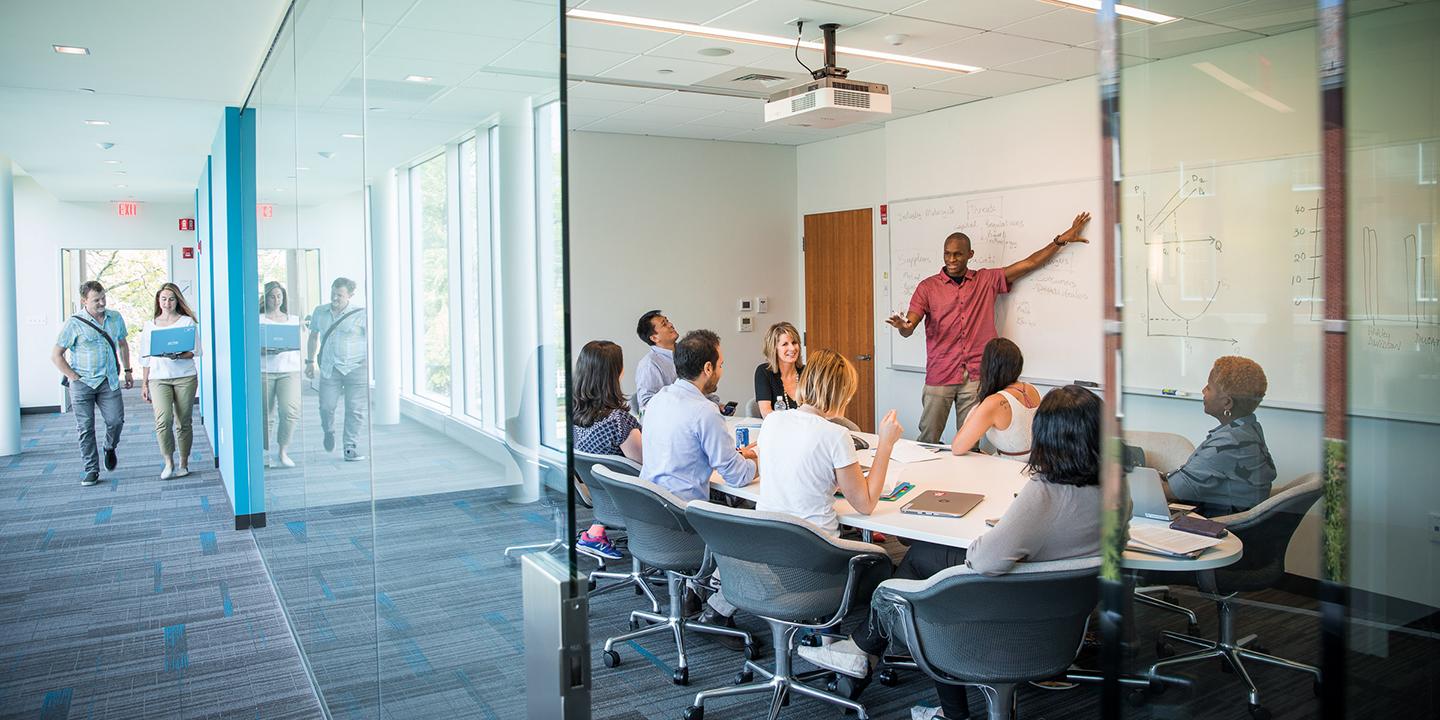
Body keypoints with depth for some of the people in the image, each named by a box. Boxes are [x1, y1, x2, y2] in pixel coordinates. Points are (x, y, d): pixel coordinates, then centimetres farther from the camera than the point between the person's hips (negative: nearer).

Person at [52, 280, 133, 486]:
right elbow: (56, 355, -1)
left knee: (116, 420, -9)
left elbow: (123, 344, 23)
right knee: (85, 427, 2)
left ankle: (110, 448, 23)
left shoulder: (115, 318, 7)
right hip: (82, 383, -2)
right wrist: (74, 377, -7)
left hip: (109, 381, 3)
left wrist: (127, 370, 18)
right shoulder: (74, 323, -6)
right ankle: (91, 470, 11)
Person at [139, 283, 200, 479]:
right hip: (159, 378, 1)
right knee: (163, 420, -16)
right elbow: (146, 357, 15)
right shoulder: (150, 325, 14)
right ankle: (168, 463, -7)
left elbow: (195, 351, 0)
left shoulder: (187, 321, 6)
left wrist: (178, 355, -20)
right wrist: (144, 384, 11)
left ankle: (184, 464, 13)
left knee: (183, 422, 2)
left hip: (185, 377, -1)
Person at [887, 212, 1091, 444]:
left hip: (976, 377, 1)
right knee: (928, 440, 0)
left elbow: (1029, 263, 12)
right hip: (939, 377, -1)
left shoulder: (987, 281, 9)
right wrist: (902, 326, -29)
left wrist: (1061, 239, 10)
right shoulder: (927, 287, 3)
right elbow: (909, 327, -5)